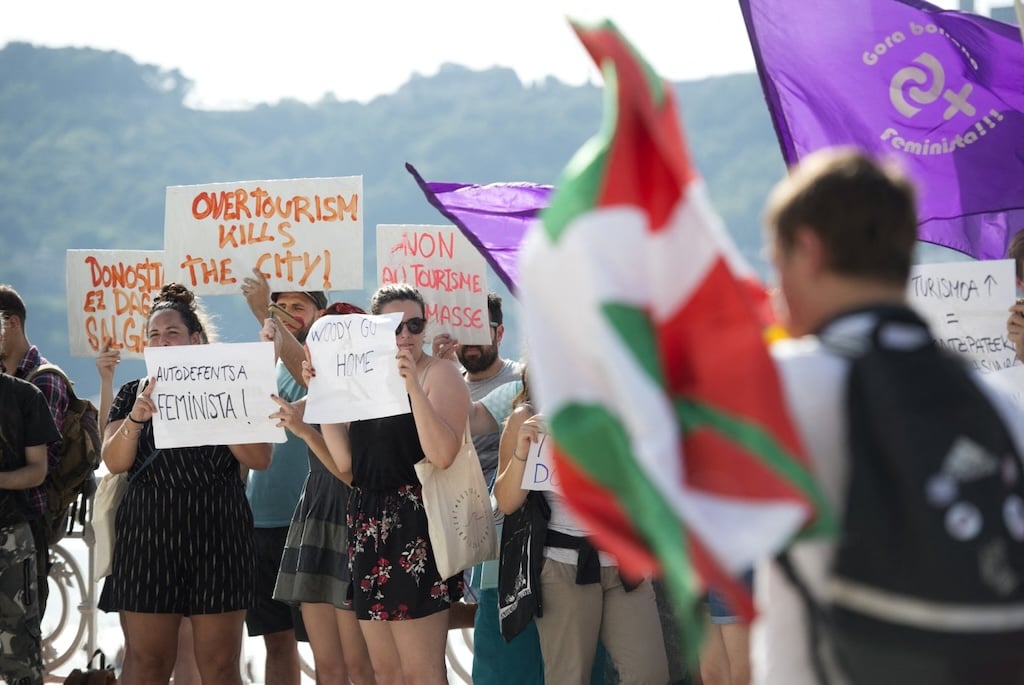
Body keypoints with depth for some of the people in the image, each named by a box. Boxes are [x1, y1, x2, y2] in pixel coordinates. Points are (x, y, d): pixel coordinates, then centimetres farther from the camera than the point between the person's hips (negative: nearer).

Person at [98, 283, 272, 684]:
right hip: (149, 531, 1)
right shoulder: (133, 394, 12)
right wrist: (136, 417, -18)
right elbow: (115, 462, 0)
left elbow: (260, 460, 0)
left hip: (217, 533, -1)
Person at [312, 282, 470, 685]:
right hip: (368, 524, 7)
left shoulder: (440, 373, -5)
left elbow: (442, 455, -19)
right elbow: (345, 463, 8)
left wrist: (413, 386, -25)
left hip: (417, 526, -7)